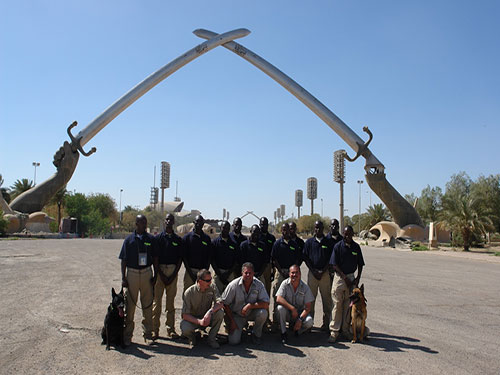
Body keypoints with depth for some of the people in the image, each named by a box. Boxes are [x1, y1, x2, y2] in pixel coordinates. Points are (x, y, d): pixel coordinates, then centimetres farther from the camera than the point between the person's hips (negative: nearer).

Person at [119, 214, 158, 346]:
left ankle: (148, 333, 17)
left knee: (147, 305, 6)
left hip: (147, 273, 1)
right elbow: (124, 260, 4)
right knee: (130, 305, 2)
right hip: (132, 273, -1)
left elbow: (155, 259, 9)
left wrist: (155, 275, 2)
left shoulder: (151, 239, 5)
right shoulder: (129, 239, 2)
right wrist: (123, 278, -2)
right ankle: (127, 335, 13)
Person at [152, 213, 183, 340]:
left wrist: (174, 275, -4)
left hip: (173, 271, 1)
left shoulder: (178, 239, 9)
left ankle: (171, 329, 11)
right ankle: (155, 329, 6)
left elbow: (180, 258, 7)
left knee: (170, 301, 6)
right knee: (157, 300, -1)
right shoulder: (158, 238, 3)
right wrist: (161, 274, -8)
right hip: (160, 270, -1)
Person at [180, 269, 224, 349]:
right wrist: (199, 321, -35)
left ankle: (212, 339, -9)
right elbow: (185, 315, -19)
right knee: (185, 329, -35)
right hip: (193, 319, -2)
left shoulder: (212, 287, -11)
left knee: (220, 312, -28)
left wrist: (210, 311, -40)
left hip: (207, 317, 2)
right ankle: (192, 337, 3)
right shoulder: (189, 292, -18)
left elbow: (220, 303, -21)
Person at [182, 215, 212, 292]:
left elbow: (209, 257, 8)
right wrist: (190, 272, -8)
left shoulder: (207, 238, 8)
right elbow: (184, 256, 0)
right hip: (190, 270, -2)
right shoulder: (187, 237, 2)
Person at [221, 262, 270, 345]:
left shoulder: (259, 284, -15)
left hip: (252, 313, 1)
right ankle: (242, 325, 18)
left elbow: (266, 304, -21)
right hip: (237, 315, -1)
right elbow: (225, 304, -8)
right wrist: (231, 321, -10)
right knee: (234, 341, -16)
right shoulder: (233, 285, -16)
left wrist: (250, 306, -29)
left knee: (263, 313, -32)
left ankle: (257, 334, -2)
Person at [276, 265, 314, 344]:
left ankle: (295, 329, 5)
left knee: (309, 321, -28)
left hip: (300, 313, 0)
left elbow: (308, 307, -10)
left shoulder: (305, 287, -7)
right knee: (280, 308, -31)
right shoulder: (285, 284, -8)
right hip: (288, 313, 0)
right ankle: (283, 333, -14)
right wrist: (292, 308, -29)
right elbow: (278, 299, -21)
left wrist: (300, 319, -25)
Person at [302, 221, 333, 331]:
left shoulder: (328, 242, 3)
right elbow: (306, 258, 5)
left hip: (325, 272, -1)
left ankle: (326, 322, 10)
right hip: (312, 272, 1)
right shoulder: (309, 242, 6)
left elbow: (330, 259, 2)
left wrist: (322, 271, -8)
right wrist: (313, 271, -6)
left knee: (327, 298, 2)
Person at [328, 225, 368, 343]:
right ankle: (334, 331, 4)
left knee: (348, 305, 8)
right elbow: (334, 265, -7)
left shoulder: (356, 247, 5)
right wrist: (345, 277, -13)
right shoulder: (338, 246, -6)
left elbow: (360, 264, 12)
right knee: (337, 305, -2)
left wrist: (358, 278, -1)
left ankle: (345, 329, 19)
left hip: (351, 277, 3)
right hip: (339, 277, -3)